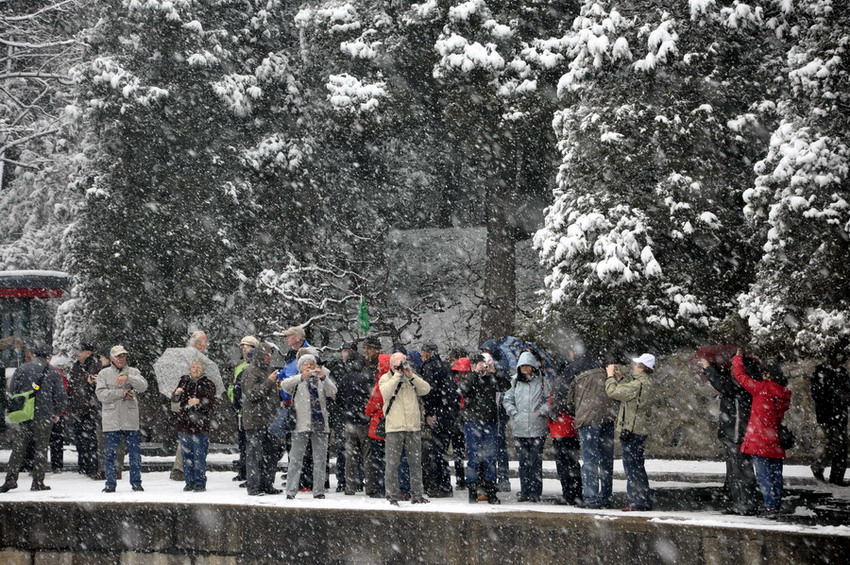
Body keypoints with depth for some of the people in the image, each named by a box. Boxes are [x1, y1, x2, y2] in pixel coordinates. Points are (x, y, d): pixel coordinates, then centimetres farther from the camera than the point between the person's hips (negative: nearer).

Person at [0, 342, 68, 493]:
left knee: (18, 447, 8)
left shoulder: (22, 369, 1)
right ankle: (38, 482, 6)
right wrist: (56, 413, 12)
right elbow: (61, 396, -4)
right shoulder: (53, 372, -2)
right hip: (44, 416, -1)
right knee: (41, 448, 7)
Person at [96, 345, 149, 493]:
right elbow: (101, 394, -5)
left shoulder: (133, 372, 9)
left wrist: (128, 378, -23)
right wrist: (122, 392, -11)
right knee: (110, 453, 2)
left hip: (130, 420, 1)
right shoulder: (104, 373, 7)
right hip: (111, 421, -1)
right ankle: (110, 483, 10)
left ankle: (136, 482, 11)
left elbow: (143, 386, -9)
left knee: (135, 453, 2)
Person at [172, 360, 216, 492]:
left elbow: (212, 403, -7)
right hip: (184, 424, 4)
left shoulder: (207, 384, 2)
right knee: (187, 455, 7)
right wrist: (177, 393, -9)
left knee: (199, 456, -6)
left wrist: (199, 401, -23)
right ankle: (190, 482, 15)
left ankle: (200, 483, -1)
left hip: (200, 425, -4)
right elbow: (174, 400, 13)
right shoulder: (184, 381, 12)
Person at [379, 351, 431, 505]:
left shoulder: (412, 378, 15)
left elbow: (426, 389, 1)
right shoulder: (385, 378, 3)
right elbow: (385, 392, -18)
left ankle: (417, 495, 15)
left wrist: (411, 376, -7)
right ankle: (392, 496, 2)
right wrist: (397, 375, -14)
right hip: (394, 427, -4)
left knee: (416, 462, 8)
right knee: (392, 463, -4)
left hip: (414, 427, 4)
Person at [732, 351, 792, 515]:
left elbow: (741, 376, -6)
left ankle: (771, 505, -9)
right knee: (776, 475, 12)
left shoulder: (762, 388, -10)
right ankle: (777, 505, 17)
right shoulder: (784, 395, 7)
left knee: (763, 475, -4)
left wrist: (738, 357, 11)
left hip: (759, 440, -6)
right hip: (775, 443, 6)